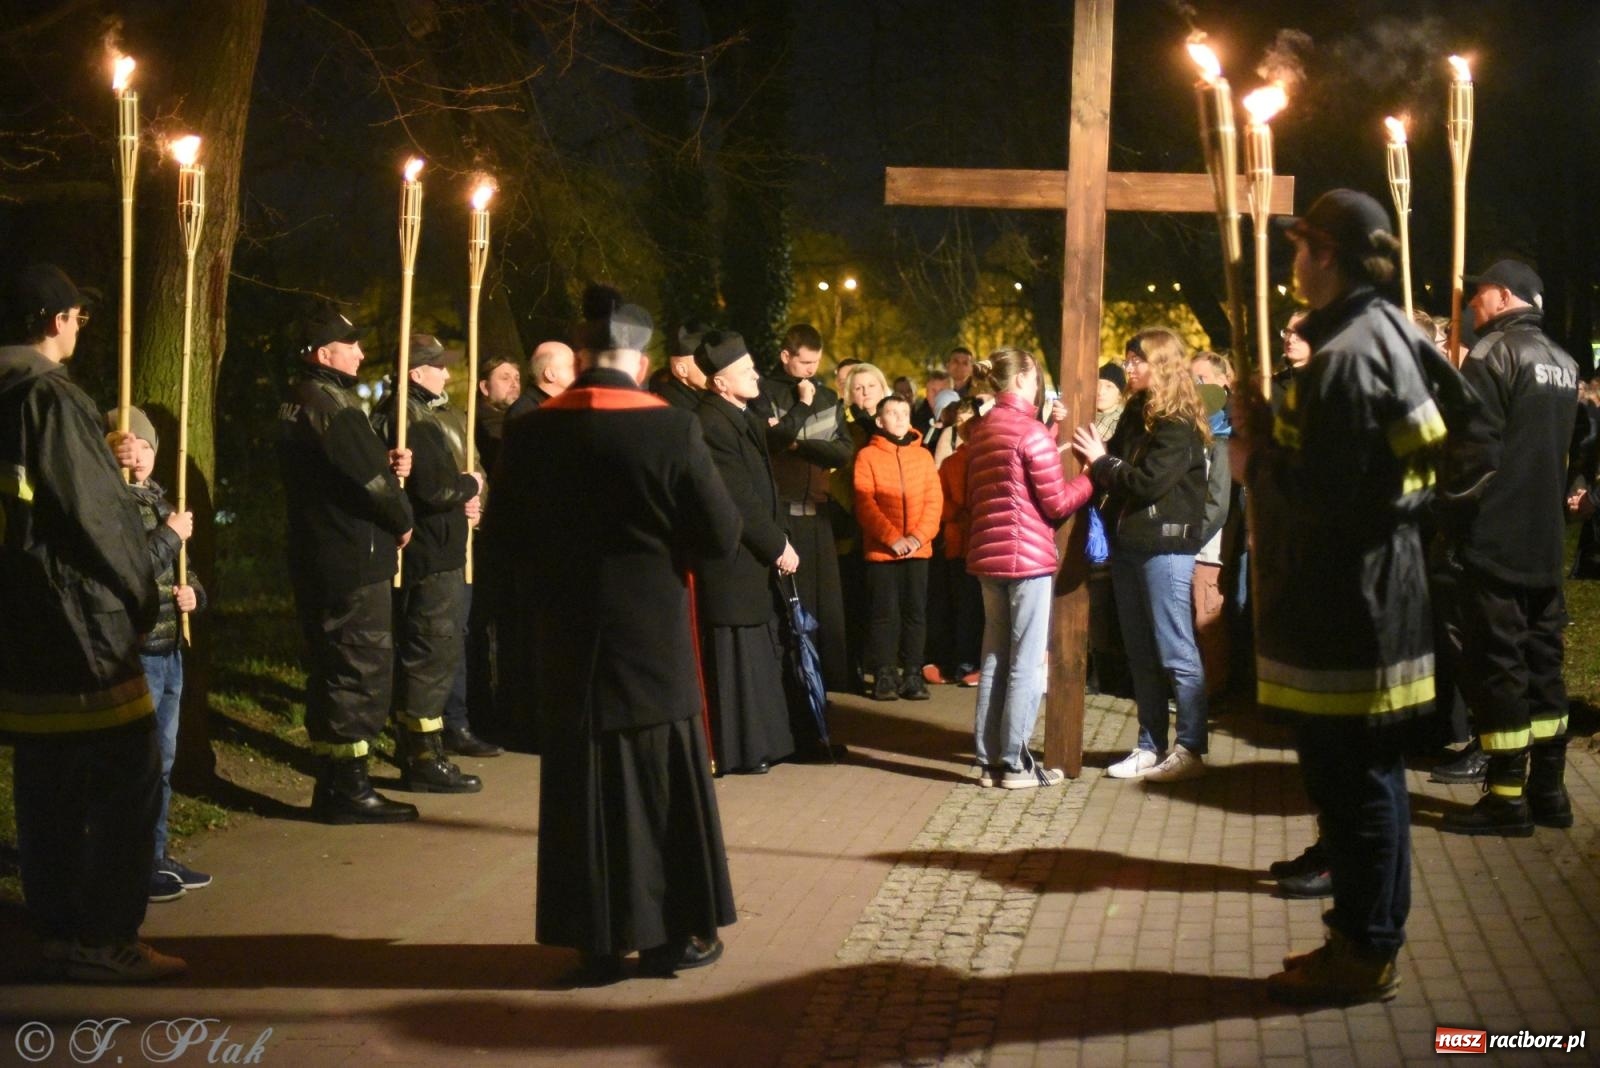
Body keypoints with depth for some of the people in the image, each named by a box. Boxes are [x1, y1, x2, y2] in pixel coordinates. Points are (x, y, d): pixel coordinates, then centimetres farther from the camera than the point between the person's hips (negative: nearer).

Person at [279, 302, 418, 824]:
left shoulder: (297, 403, 15)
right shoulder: (332, 404, -18)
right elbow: (372, 480, -20)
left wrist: (388, 465, 1)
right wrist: (402, 521, -2)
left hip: (317, 560, 10)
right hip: (353, 563, -10)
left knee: (333, 669, 15)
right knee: (363, 670, -3)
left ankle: (335, 782, 22)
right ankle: (349, 790, 1)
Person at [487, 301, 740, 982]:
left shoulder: (529, 434, -4)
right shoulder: (670, 428, -14)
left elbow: (504, 541, 4)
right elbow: (722, 535, -11)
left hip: (565, 643, 3)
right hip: (652, 639, -3)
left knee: (581, 786, 11)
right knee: (663, 782, 10)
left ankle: (598, 941, 18)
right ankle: (673, 934, 19)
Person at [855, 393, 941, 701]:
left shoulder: (923, 455, 10)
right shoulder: (867, 456, 1)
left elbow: (934, 500, 4)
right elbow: (865, 505, -6)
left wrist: (918, 536, -10)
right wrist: (892, 538, -15)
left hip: (918, 549, 3)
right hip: (881, 549, -3)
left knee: (916, 612, 4)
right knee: (885, 613, -1)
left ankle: (913, 674, 10)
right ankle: (884, 675, 6)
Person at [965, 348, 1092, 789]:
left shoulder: (980, 431, 12)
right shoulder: (1032, 431, -11)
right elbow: (1057, 503, -10)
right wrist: (1093, 475, 3)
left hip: (987, 554, 8)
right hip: (1027, 555, -7)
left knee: (994, 658, 11)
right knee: (1026, 663, -1)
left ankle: (990, 761, 13)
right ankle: (1016, 764, 1)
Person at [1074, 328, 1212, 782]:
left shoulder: (1178, 423, -11)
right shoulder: (1136, 413, 14)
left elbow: (1149, 482, -20)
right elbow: (1118, 470, 13)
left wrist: (1101, 460, -9)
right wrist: (1095, 456, -5)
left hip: (1165, 545, -8)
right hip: (1128, 542, 9)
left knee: (1175, 651, -4)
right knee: (1141, 653, 11)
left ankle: (1190, 749, 2)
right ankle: (1150, 746, 18)